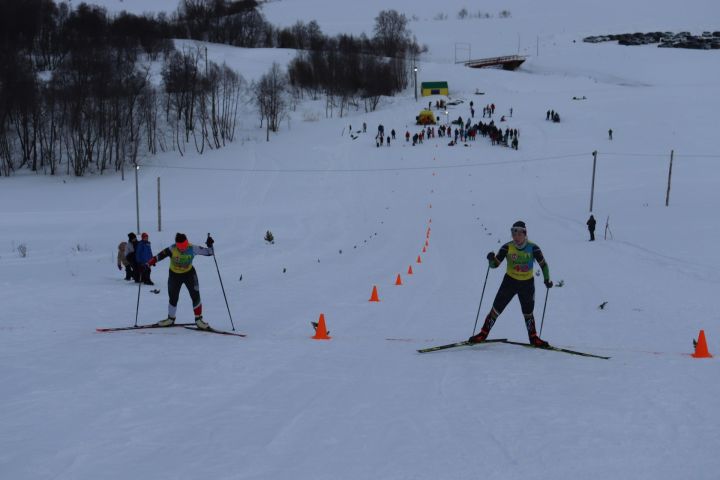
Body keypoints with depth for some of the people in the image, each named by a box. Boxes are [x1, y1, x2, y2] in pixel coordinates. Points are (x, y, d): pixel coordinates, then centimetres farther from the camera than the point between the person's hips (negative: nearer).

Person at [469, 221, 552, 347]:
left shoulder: (533, 248, -13)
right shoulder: (507, 247, -13)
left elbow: (543, 264, -1)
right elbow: (495, 264, -11)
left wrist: (547, 280, -9)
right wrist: (491, 259, -33)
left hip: (527, 284, 0)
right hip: (510, 281, 0)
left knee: (528, 313, 10)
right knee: (496, 308, -3)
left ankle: (533, 338, 28)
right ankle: (483, 334, 6)